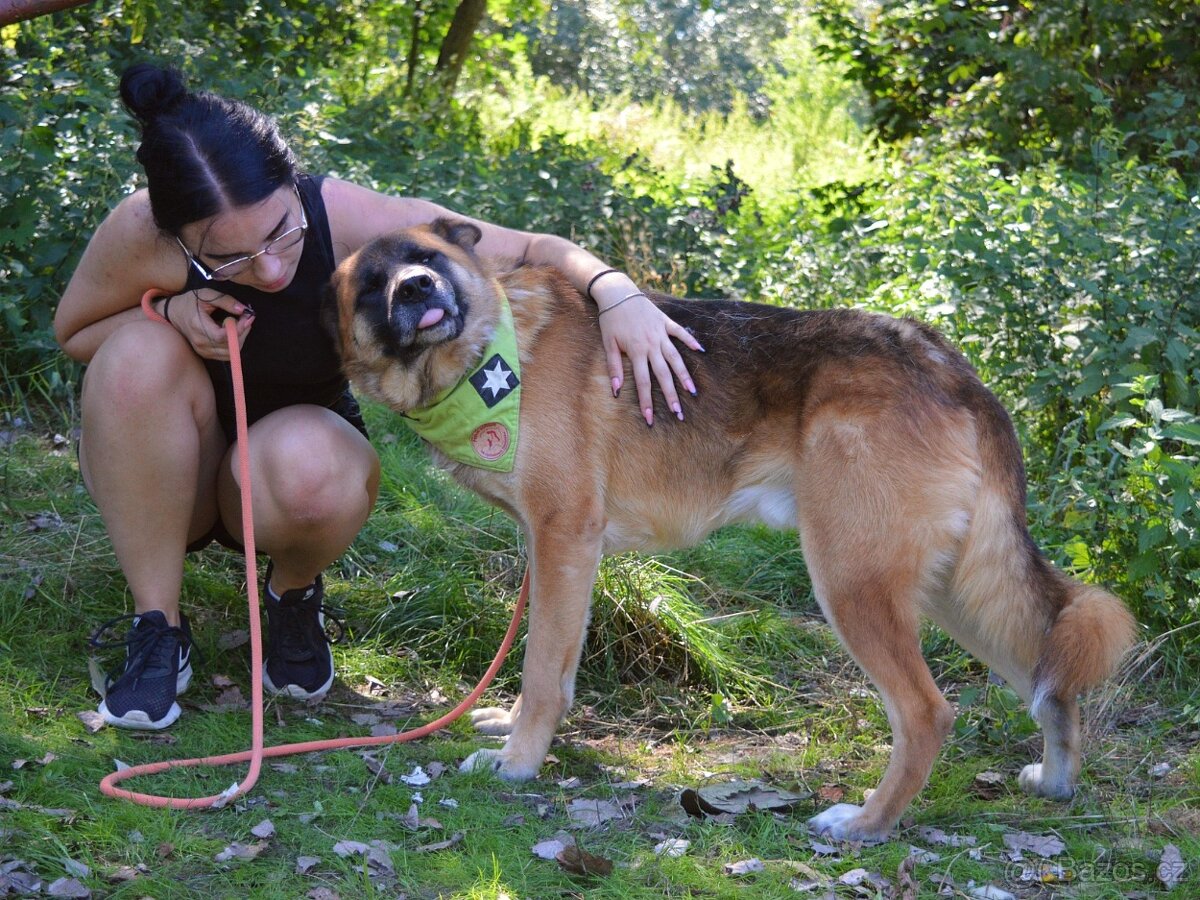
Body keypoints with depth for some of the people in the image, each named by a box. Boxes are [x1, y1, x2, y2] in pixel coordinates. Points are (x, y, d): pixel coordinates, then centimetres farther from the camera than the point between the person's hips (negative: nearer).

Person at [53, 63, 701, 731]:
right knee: (139, 354, -33)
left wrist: (615, 291, -41)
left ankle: (295, 592, 0)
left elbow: (533, 250, -20)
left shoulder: (352, 222, -27)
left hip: (295, 452, 0)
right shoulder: (139, 235, -28)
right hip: (164, 476, 1)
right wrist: (169, 313, -27)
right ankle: (157, 626, -17)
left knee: (308, 464, -38)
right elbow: (74, 335, -6)